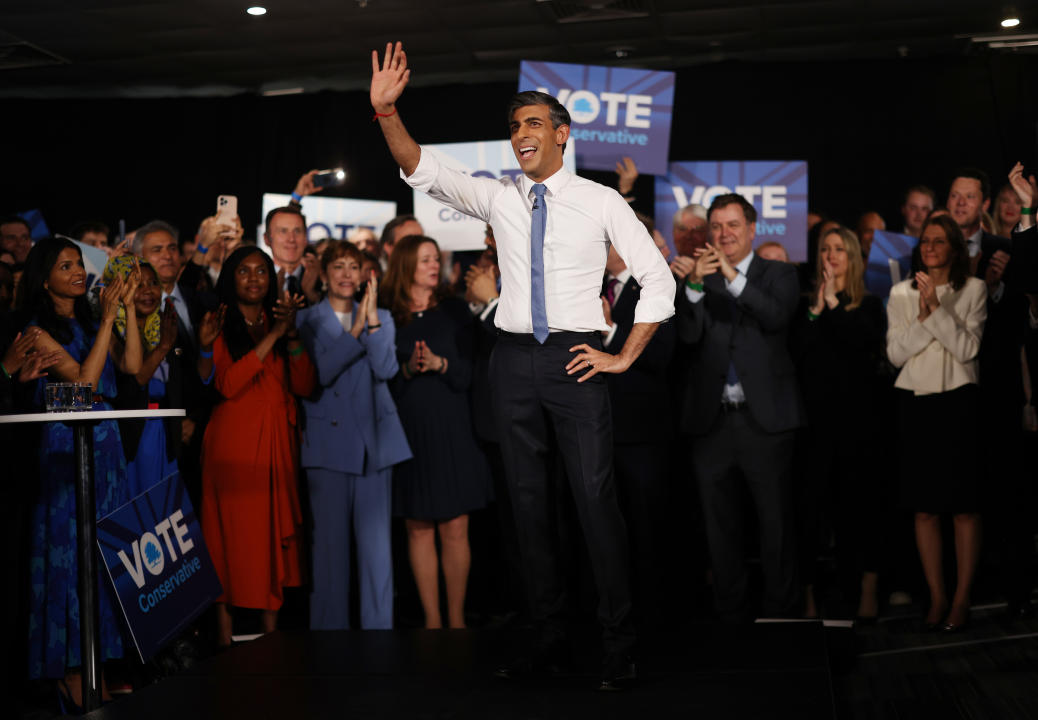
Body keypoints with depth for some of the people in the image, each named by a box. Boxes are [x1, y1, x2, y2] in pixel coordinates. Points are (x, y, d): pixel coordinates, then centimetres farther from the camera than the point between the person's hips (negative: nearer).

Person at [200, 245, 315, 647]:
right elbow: (228, 384, -15)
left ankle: (271, 631, 7)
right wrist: (273, 335, -15)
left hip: (276, 446, 4)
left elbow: (304, 387, 4)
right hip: (232, 445, -4)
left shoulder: (278, 322, 15)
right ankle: (225, 635, 0)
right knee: (231, 537, -4)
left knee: (274, 537, 3)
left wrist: (291, 335, -9)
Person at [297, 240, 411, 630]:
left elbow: (386, 369, -3)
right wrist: (355, 330, -12)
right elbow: (319, 373, -8)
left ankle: (379, 624, 9)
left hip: (374, 440, 2)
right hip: (327, 441, -2)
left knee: (376, 539, 1)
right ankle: (329, 625, 9)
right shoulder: (307, 320, 7)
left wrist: (372, 319, -10)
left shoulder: (381, 317, 14)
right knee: (330, 541, 0)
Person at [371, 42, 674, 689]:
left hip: (575, 359, -4)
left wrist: (625, 357, -3)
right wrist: (385, 111, -18)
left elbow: (658, 278, 2)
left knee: (597, 498, -6)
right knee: (528, 500, 9)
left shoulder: (601, 201, 0)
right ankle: (550, 637, 20)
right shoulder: (497, 197, 8)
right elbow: (423, 172, -3)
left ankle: (620, 646, 3)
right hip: (514, 360, 4)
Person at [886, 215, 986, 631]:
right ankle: (936, 598, 14)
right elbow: (895, 353, 2)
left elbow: (968, 348, -8)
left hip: (958, 403, -2)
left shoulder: (973, 290, 2)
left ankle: (962, 598, 9)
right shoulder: (901, 293, 8)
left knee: (965, 506, 0)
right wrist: (922, 317, -11)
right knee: (924, 509, 4)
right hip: (916, 404, 2)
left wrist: (937, 307, -15)